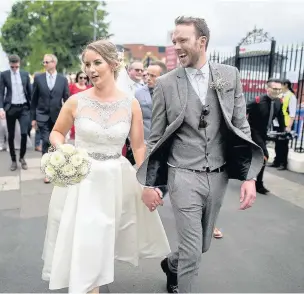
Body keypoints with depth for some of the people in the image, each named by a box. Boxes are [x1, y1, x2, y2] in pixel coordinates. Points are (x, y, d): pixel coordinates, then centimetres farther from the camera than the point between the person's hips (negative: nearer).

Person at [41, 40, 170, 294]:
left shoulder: (131, 103, -5)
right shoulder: (76, 101, -7)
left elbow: (139, 147, 2)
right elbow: (57, 133, 9)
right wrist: (61, 148, -13)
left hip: (116, 180, 1)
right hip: (81, 180, 0)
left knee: (103, 239, 13)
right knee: (83, 240, 7)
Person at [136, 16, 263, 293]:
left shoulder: (230, 75, 1)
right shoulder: (166, 83, -5)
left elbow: (241, 127, 3)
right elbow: (155, 138, -1)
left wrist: (249, 176, -3)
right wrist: (149, 184, -1)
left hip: (219, 176, 4)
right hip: (184, 177, -3)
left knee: (202, 245, 21)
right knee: (192, 251, 0)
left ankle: (171, 264, 51)